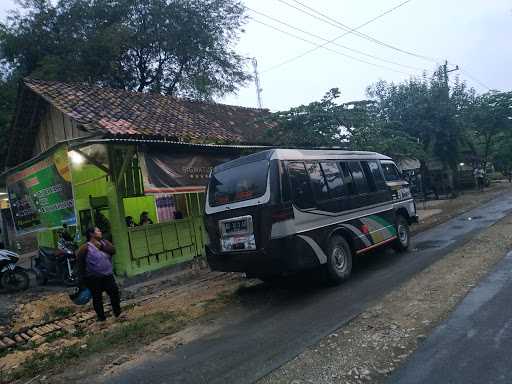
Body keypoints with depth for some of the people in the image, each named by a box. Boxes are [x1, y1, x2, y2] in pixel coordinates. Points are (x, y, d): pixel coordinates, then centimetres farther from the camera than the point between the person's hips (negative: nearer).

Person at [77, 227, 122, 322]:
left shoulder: (105, 242, 8)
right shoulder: (85, 248, -8)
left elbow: (113, 250, -7)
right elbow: (81, 264, -7)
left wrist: (101, 246, -17)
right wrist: (82, 278, -10)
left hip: (108, 275, 4)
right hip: (94, 278, -4)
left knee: (115, 293, 2)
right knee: (97, 297, 7)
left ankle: (118, 313, 18)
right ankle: (101, 316, 22)